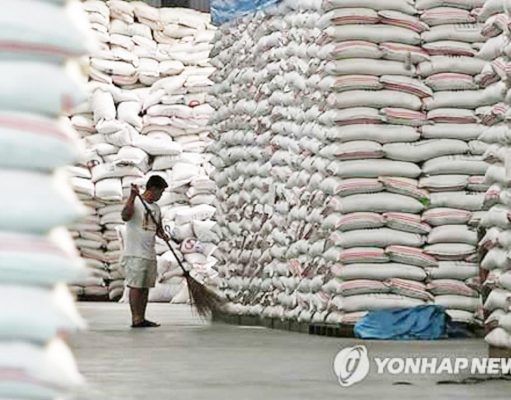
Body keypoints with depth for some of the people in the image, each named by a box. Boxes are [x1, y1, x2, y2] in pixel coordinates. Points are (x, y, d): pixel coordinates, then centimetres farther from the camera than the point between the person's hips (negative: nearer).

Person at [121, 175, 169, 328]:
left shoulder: (156, 208, 16)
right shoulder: (135, 202, -7)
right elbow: (125, 216, -26)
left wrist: (162, 234, 2)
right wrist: (133, 196, -31)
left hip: (150, 254, 8)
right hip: (135, 254, -8)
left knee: (145, 287, 7)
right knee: (135, 286, -7)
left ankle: (142, 318, 11)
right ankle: (136, 319, -7)